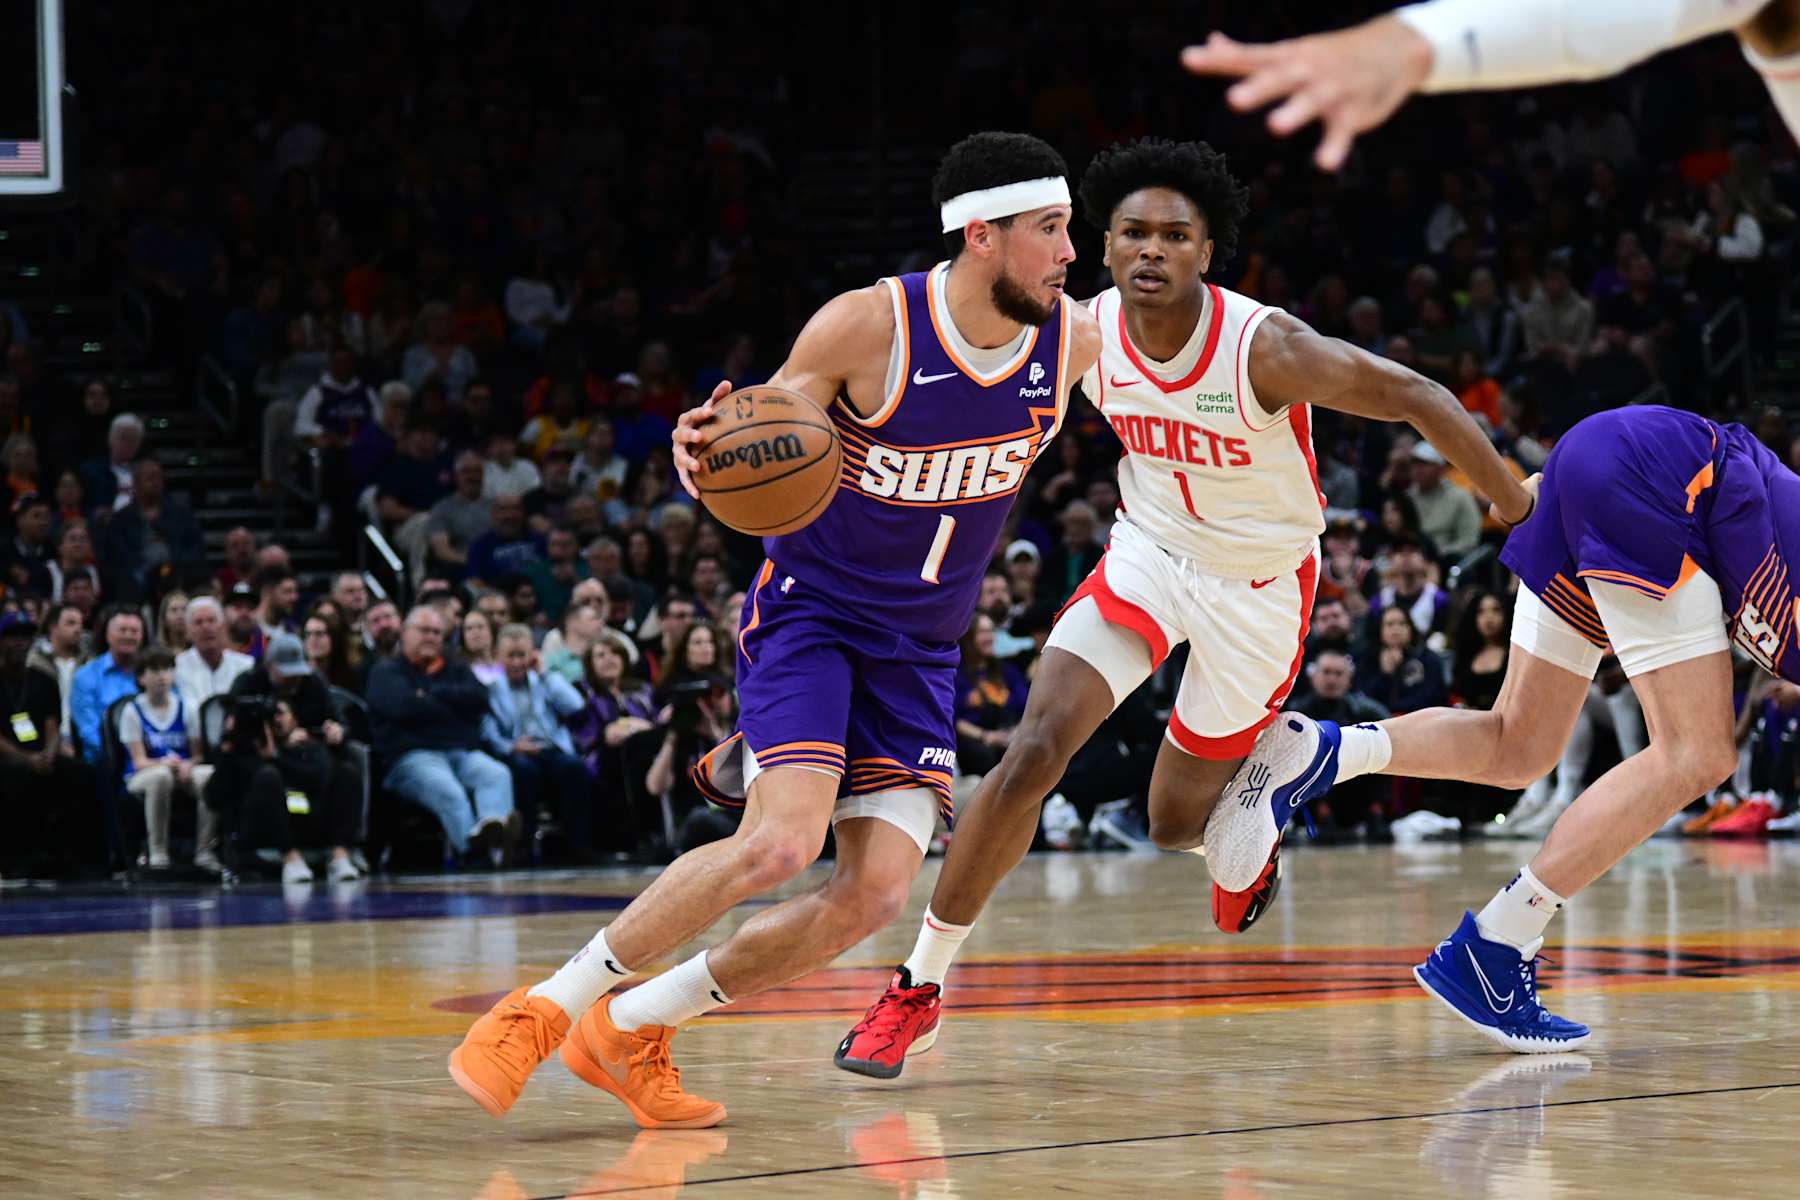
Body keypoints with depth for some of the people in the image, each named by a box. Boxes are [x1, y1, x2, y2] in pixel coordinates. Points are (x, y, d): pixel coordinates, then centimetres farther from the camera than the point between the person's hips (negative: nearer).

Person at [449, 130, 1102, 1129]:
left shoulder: (1074, 342, -6)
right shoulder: (867, 324, -19)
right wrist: (704, 455, -31)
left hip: (919, 653, 5)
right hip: (808, 608, -5)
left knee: (875, 896, -10)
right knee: (783, 842, -26)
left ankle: (628, 1031, 6)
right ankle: (542, 1010, -11)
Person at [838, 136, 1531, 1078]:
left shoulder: (1265, 347, -28)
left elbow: (1415, 398, -20)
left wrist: (1526, 515, -18)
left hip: (1259, 584, -2)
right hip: (1148, 553, 2)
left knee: (1175, 823, 8)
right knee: (1033, 752, -18)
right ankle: (918, 988, -8)